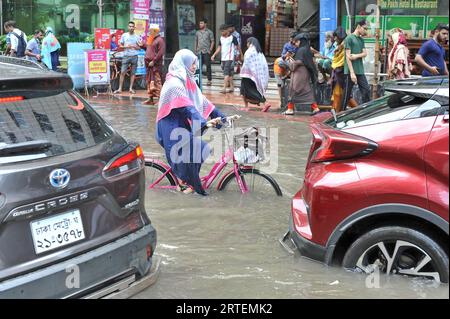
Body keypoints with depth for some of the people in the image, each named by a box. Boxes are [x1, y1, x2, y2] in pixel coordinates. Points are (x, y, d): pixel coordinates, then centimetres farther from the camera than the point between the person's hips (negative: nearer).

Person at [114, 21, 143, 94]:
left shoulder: (137, 37, 5)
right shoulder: (124, 35, 5)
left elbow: (139, 47, 7)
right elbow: (120, 45, 7)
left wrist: (134, 47, -13)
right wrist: (126, 46, -12)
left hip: (134, 56, 1)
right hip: (126, 56, -1)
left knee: (133, 73, 3)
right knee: (122, 72, -5)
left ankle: (131, 88, 11)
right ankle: (120, 89, -3)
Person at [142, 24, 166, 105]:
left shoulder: (160, 40, -8)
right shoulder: (150, 39, 18)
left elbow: (161, 53, -16)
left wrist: (153, 61, -19)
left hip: (156, 64, -9)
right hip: (149, 64, 9)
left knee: (157, 81, -11)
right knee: (149, 81, 11)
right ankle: (151, 99, 16)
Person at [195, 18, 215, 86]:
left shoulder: (209, 32, 2)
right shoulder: (197, 32, 14)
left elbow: (212, 41, 1)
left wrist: (210, 50, -8)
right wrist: (196, 50, 11)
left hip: (206, 52, -4)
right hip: (199, 52, 4)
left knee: (208, 66, -2)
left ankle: (209, 80, 3)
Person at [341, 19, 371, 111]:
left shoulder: (361, 39, 17)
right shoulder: (349, 38, -5)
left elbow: (365, 53, 9)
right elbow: (348, 56, -11)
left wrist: (356, 56, -13)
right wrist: (352, 73, -17)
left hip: (360, 71, 7)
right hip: (350, 71, -7)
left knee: (366, 91, -1)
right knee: (347, 94, -2)